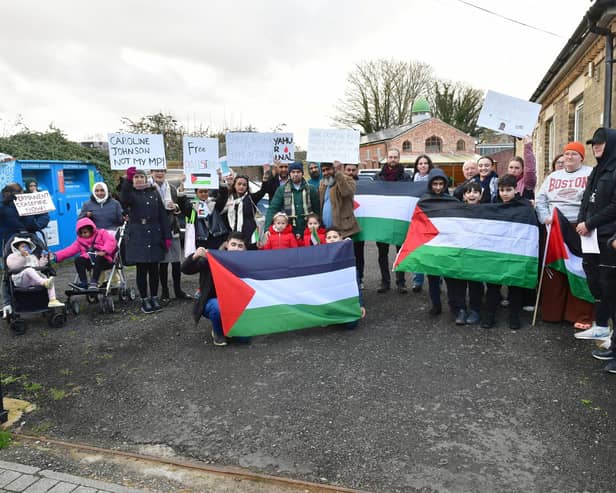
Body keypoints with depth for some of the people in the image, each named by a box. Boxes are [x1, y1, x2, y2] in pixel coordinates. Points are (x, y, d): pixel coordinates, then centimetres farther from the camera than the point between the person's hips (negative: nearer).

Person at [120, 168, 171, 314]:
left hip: (154, 236, 2)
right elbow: (123, 199, -24)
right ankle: (144, 300, 12)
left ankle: (154, 298, 19)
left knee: (154, 269, 7)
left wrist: (167, 236, 1)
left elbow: (163, 215, 7)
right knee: (141, 269, 2)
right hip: (137, 237, -2)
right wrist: (128, 179, -36)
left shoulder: (154, 193, 9)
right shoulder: (131, 194, 3)